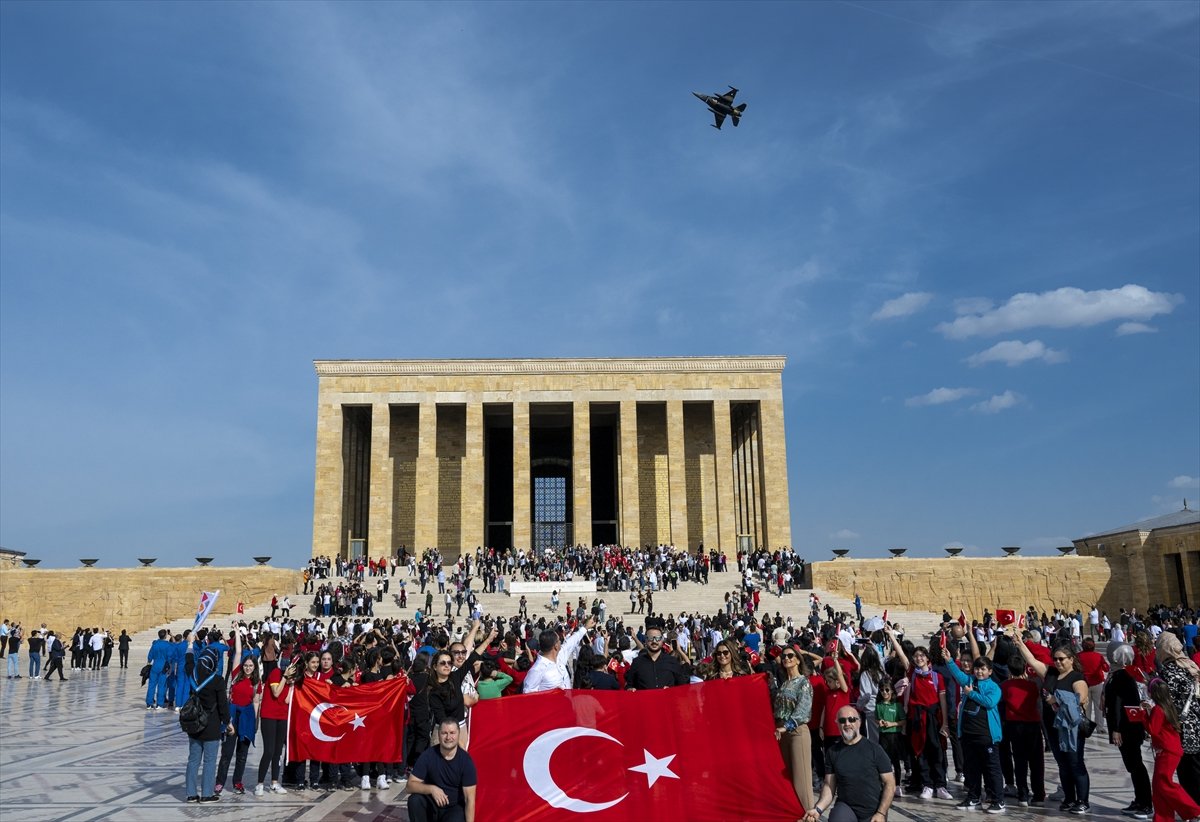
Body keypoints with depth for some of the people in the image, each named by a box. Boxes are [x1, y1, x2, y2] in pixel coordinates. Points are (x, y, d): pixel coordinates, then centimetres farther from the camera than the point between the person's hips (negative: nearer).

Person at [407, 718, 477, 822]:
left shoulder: (465, 760, -14)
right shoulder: (428, 756, -11)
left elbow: (470, 799, -14)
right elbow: (410, 786, -14)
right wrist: (431, 789, -31)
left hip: (454, 808, -2)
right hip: (431, 805, 2)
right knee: (414, 800, -28)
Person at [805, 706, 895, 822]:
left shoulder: (874, 749, -4)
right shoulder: (833, 752, 2)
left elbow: (890, 783, -2)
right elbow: (829, 785, 2)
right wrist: (818, 809, -15)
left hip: (873, 813, 0)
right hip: (846, 807, 0)